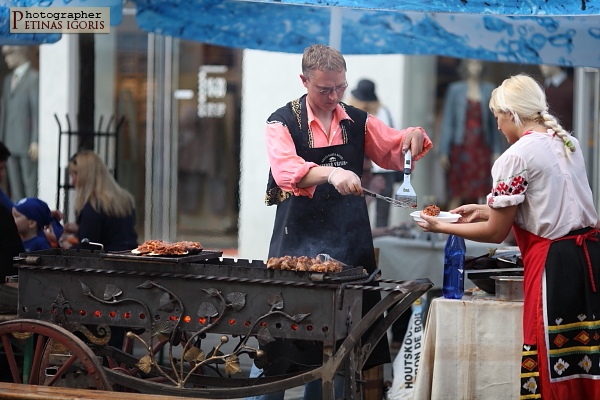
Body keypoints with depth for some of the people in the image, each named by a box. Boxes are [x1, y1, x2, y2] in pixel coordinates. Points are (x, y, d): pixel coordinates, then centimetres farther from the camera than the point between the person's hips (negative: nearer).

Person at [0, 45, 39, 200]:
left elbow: (37, 111, -10)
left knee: (31, 185, -6)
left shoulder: (34, 78, -6)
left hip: (27, 142, -7)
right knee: (15, 186, 7)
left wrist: (35, 142, -15)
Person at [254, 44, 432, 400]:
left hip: (349, 241, 4)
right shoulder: (283, 122, -5)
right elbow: (287, 170, -22)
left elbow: (394, 152, 16)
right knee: (280, 341, -3)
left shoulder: (358, 122, 10)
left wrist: (413, 137, -7)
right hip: (299, 240, -4)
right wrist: (331, 173, -40)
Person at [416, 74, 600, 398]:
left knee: (553, 368, -1)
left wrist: (441, 227, 9)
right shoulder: (568, 143, 13)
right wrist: (484, 210, 25)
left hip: (554, 264, -7)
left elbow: (496, 232, -4)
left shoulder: (515, 157, -10)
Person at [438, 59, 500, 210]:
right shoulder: (455, 89, 3)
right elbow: (447, 121, 3)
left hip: (481, 148, 2)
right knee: (456, 195, -4)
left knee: (477, 195, -1)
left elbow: (494, 121, 10)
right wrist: (443, 151, -3)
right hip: (460, 147, -2)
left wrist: (496, 150, 5)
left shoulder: (488, 90, 8)